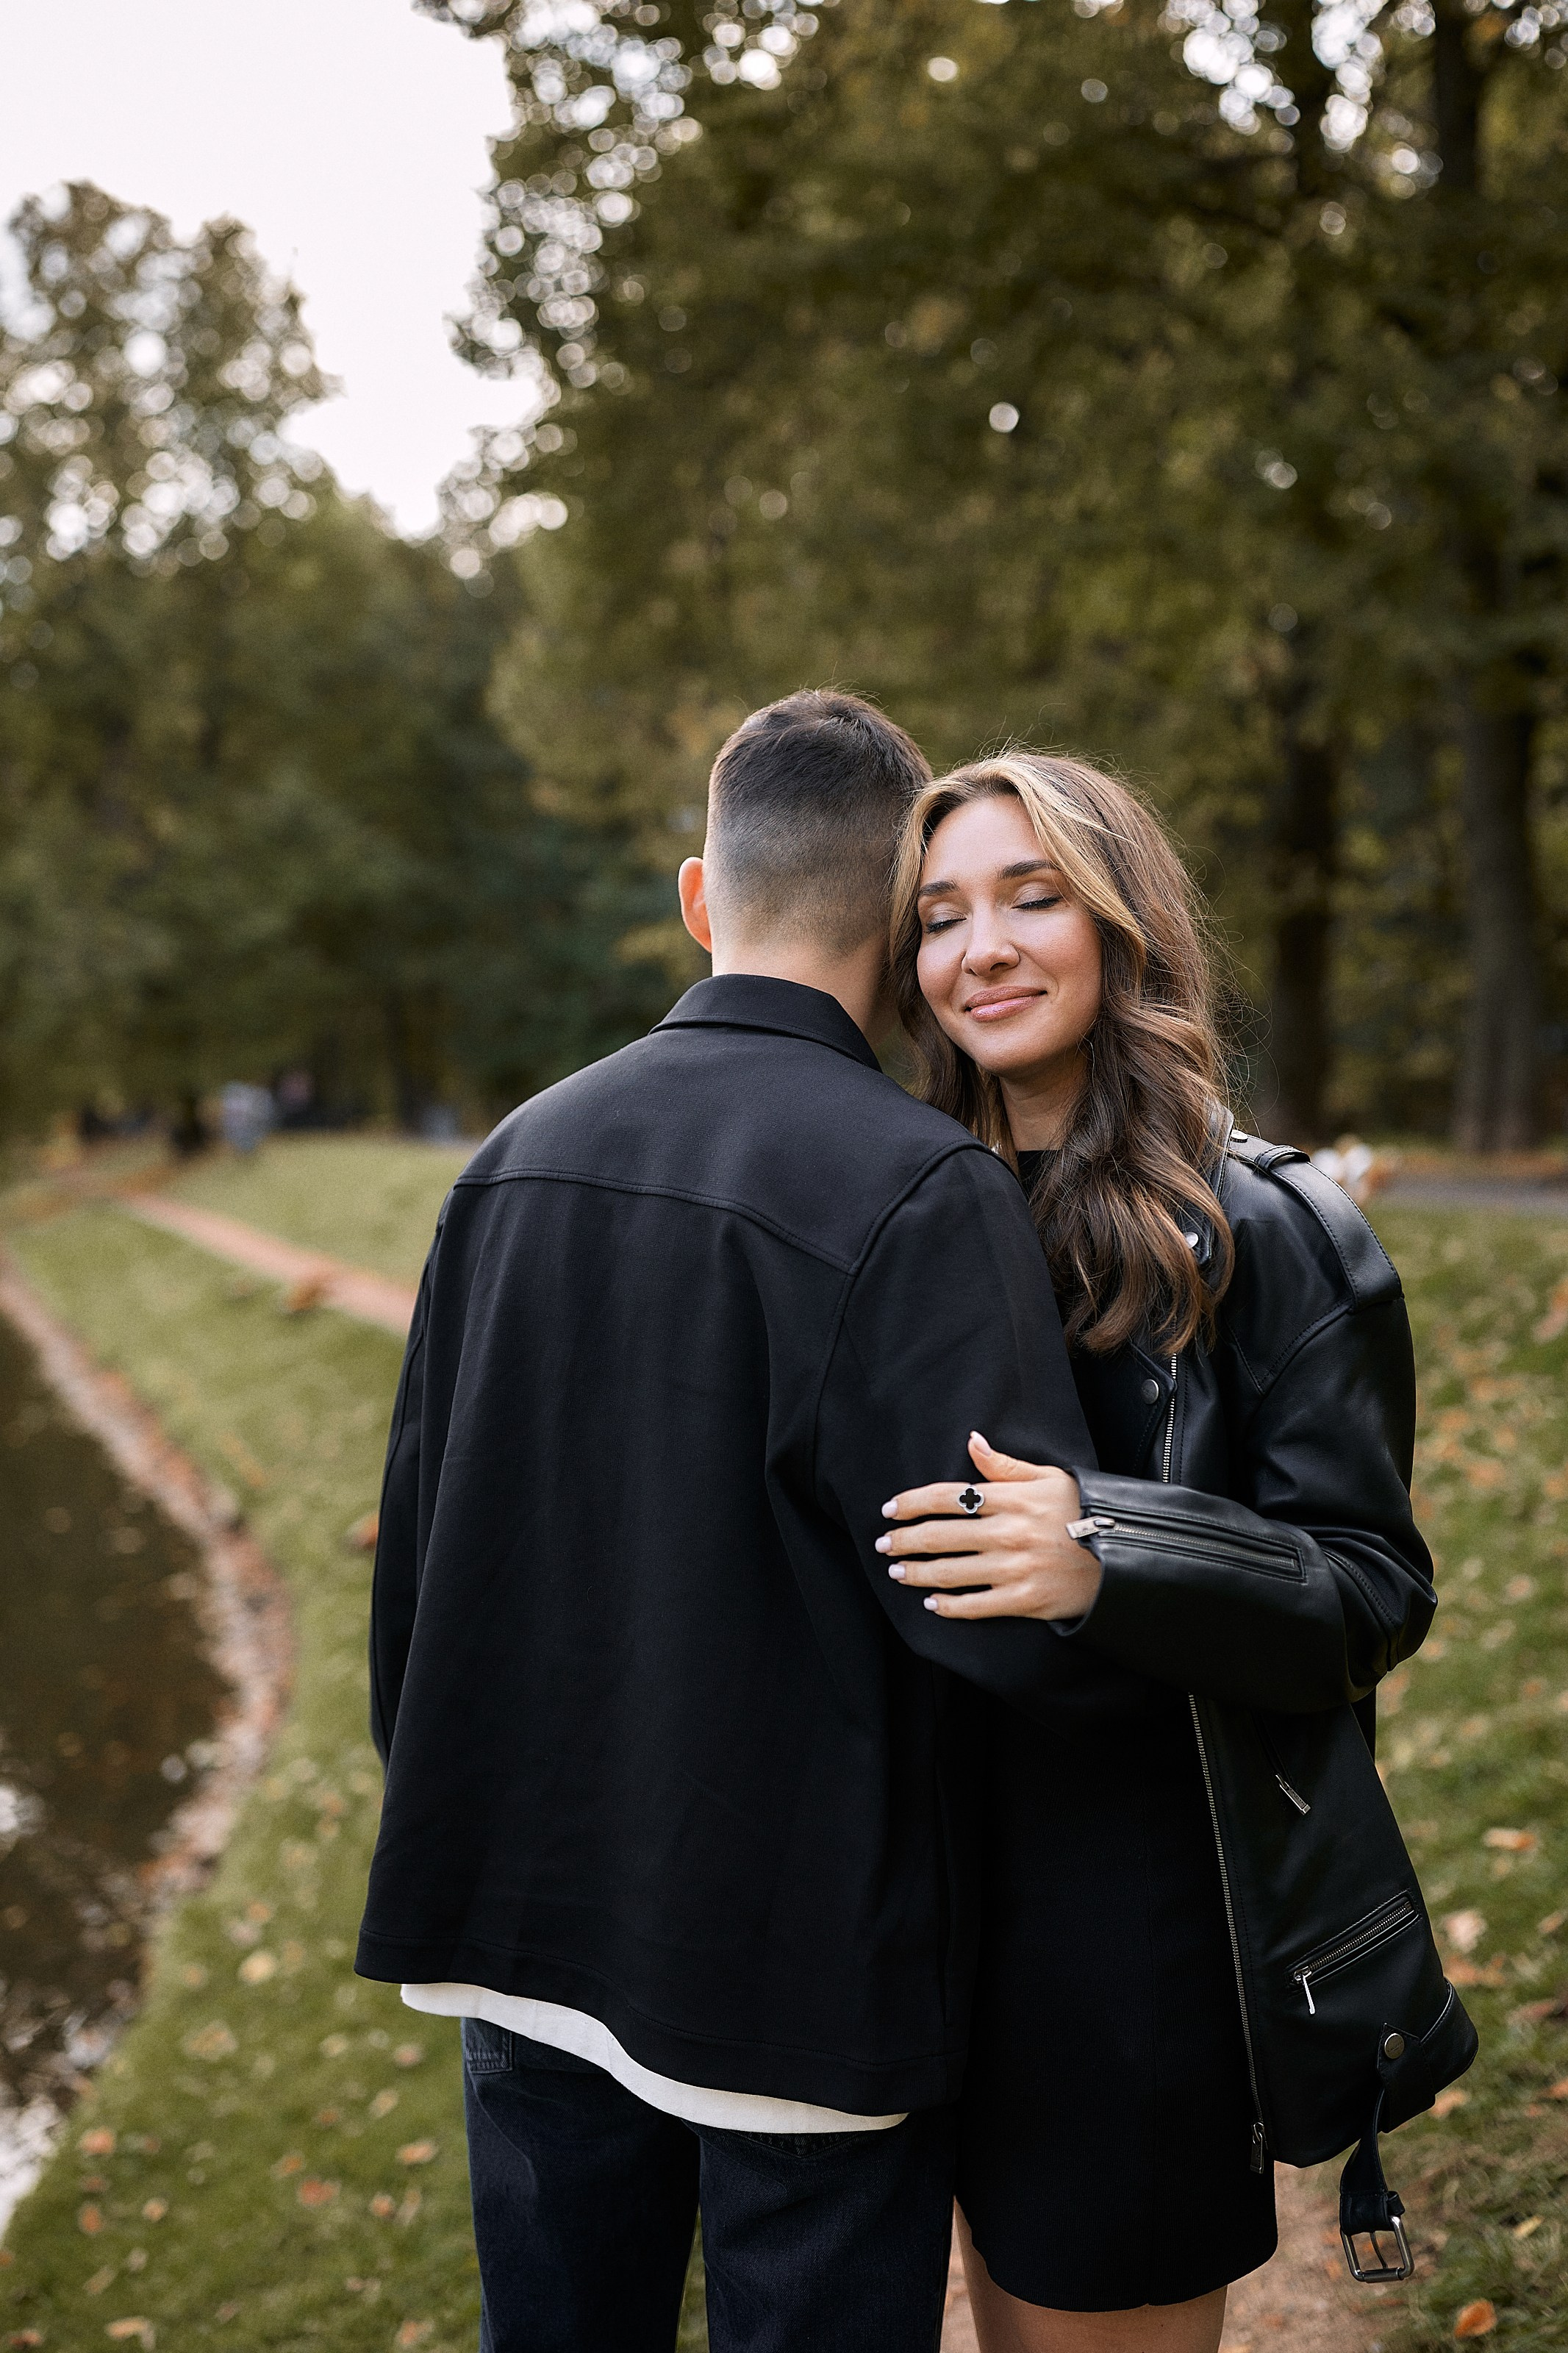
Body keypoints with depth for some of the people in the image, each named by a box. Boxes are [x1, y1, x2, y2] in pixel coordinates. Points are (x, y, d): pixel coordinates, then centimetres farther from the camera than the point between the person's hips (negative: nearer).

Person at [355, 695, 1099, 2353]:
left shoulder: (516, 1157, 1)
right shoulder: (916, 1194, -19)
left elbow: (415, 1546, 9)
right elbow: (1032, 1623, -24)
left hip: (530, 1920, 6)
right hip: (802, 1966, -5)